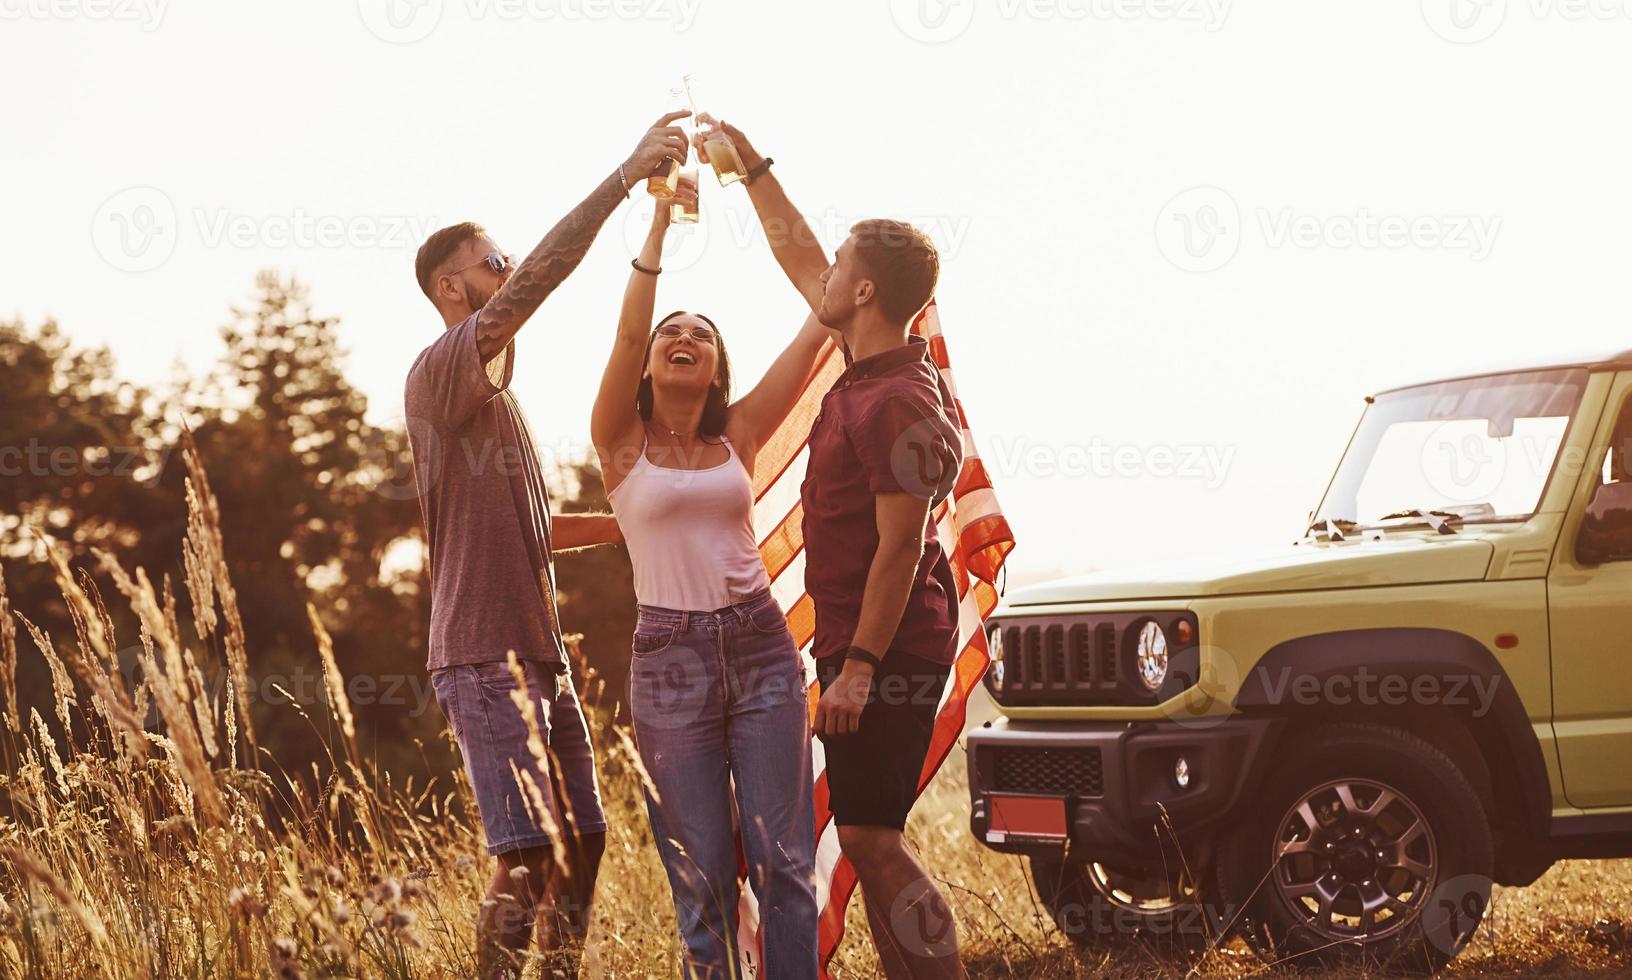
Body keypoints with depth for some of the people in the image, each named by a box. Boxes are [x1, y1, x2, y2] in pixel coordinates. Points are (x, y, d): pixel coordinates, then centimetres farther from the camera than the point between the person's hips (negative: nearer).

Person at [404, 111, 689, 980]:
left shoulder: (495, 390, 21)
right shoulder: (443, 371, -9)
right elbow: (536, 280, -24)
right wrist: (626, 175, -27)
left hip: (540, 654, 10)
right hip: (485, 656, -10)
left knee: (581, 843, 10)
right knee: (529, 857, -14)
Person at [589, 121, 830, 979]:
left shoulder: (739, 438, 7)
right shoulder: (621, 443, 3)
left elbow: (823, 304, 2)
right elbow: (627, 333, -15)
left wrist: (757, 181, 0)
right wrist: (660, 217, -17)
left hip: (762, 649, 2)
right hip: (670, 659, -2)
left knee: (783, 863, -1)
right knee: (702, 876, 1)